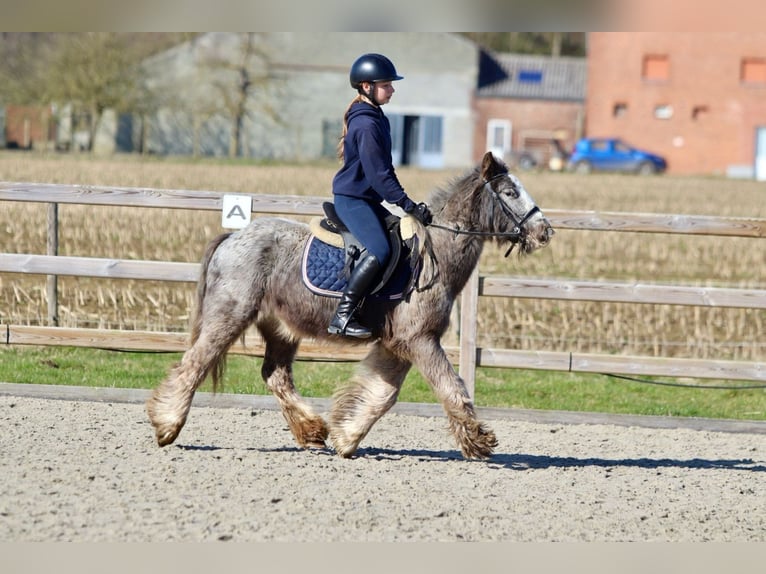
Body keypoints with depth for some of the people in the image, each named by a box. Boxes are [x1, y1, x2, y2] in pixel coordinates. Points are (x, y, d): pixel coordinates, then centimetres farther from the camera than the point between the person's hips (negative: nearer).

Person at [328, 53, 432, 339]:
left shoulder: (376, 118, 12)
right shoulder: (366, 125, -20)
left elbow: (383, 166, 19)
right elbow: (378, 173, -24)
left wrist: (404, 201, 15)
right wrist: (408, 204, -23)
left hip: (368, 198, 11)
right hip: (352, 198, -11)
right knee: (380, 250, -24)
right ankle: (342, 318, -22)